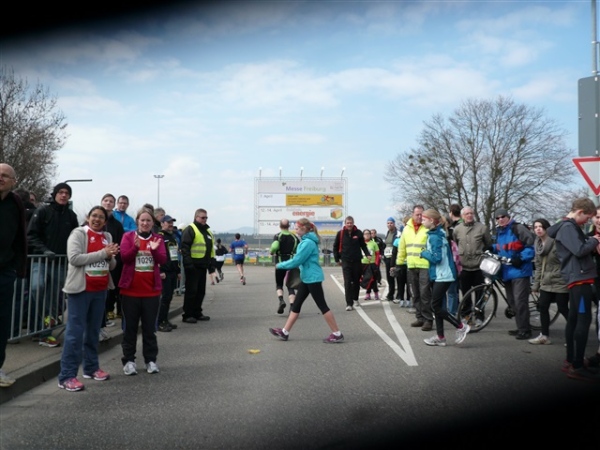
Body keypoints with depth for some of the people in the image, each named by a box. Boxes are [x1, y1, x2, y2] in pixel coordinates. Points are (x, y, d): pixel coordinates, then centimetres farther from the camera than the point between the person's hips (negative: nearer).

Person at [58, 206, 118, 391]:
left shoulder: (107, 237, 12)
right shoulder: (79, 233, -5)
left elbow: (112, 265, 14)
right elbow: (74, 258, -19)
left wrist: (110, 257, -9)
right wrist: (102, 253, -20)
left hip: (100, 290, 6)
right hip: (81, 289, -6)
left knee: (94, 330, 14)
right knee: (75, 331, -7)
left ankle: (91, 367, 26)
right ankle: (67, 376, -3)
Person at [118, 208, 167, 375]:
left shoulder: (157, 238, 5)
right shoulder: (128, 236, 0)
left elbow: (163, 260, -6)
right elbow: (124, 257, -12)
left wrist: (155, 249, -26)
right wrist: (135, 247, -30)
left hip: (152, 290, 2)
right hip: (130, 289, -1)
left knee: (150, 327, 9)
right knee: (130, 327, 7)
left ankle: (151, 360, 18)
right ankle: (129, 360, 17)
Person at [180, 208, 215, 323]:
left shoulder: (207, 230, 18)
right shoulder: (190, 229, -9)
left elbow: (211, 247, 25)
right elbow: (185, 247, -18)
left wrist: (211, 261, 20)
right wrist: (188, 263, -24)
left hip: (202, 266, 9)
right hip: (193, 266, -9)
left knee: (201, 291, 13)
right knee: (191, 291, -4)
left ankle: (197, 313, 23)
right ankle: (187, 315, 3)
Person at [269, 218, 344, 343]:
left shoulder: (308, 243, -19)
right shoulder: (306, 241, 12)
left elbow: (296, 261, -19)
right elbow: (300, 259, 18)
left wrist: (280, 265, -7)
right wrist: (284, 264, 8)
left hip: (313, 278, -10)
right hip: (307, 278, 10)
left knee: (322, 305, -4)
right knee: (296, 304, 12)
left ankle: (337, 334, 4)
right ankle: (284, 332, 18)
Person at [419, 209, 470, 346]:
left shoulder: (434, 236, -17)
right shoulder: (437, 234, 12)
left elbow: (436, 258, -23)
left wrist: (423, 253, -9)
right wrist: (427, 253, 4)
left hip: (443, 276, -10)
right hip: (439, 275, 10)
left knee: (436, 306, -6)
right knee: (437, 306, 11)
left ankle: (461, 327, 4)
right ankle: (440, 337, 16)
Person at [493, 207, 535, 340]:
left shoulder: (518, 228, -11)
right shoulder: (499, 232, 15)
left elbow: (531, 245, -14)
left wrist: (521, 258, -22)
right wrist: (492, 248, 10)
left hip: (520, 270, -9)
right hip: (507, 272, 9)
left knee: (520, 301, -10)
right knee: (511, 301, 13)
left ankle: (525, 330, 0)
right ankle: (521, 327, 24)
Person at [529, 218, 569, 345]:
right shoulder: (537, 244, 10)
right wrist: (536, 284, 14)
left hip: (560, 281, -7)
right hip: (546, 282, 7)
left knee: (563, 308, -2)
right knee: (543, 306, 6)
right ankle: (544, 336, 16)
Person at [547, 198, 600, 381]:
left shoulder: (569, 226, 20)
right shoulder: (568, 227, -12)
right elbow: (579, 251, -23)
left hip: (577, 278, 10)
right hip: (579, 278, -10)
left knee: (574, 320, 12)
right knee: (584, 320, -10)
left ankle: (570, 361, 19)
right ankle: (577, 366, -9)